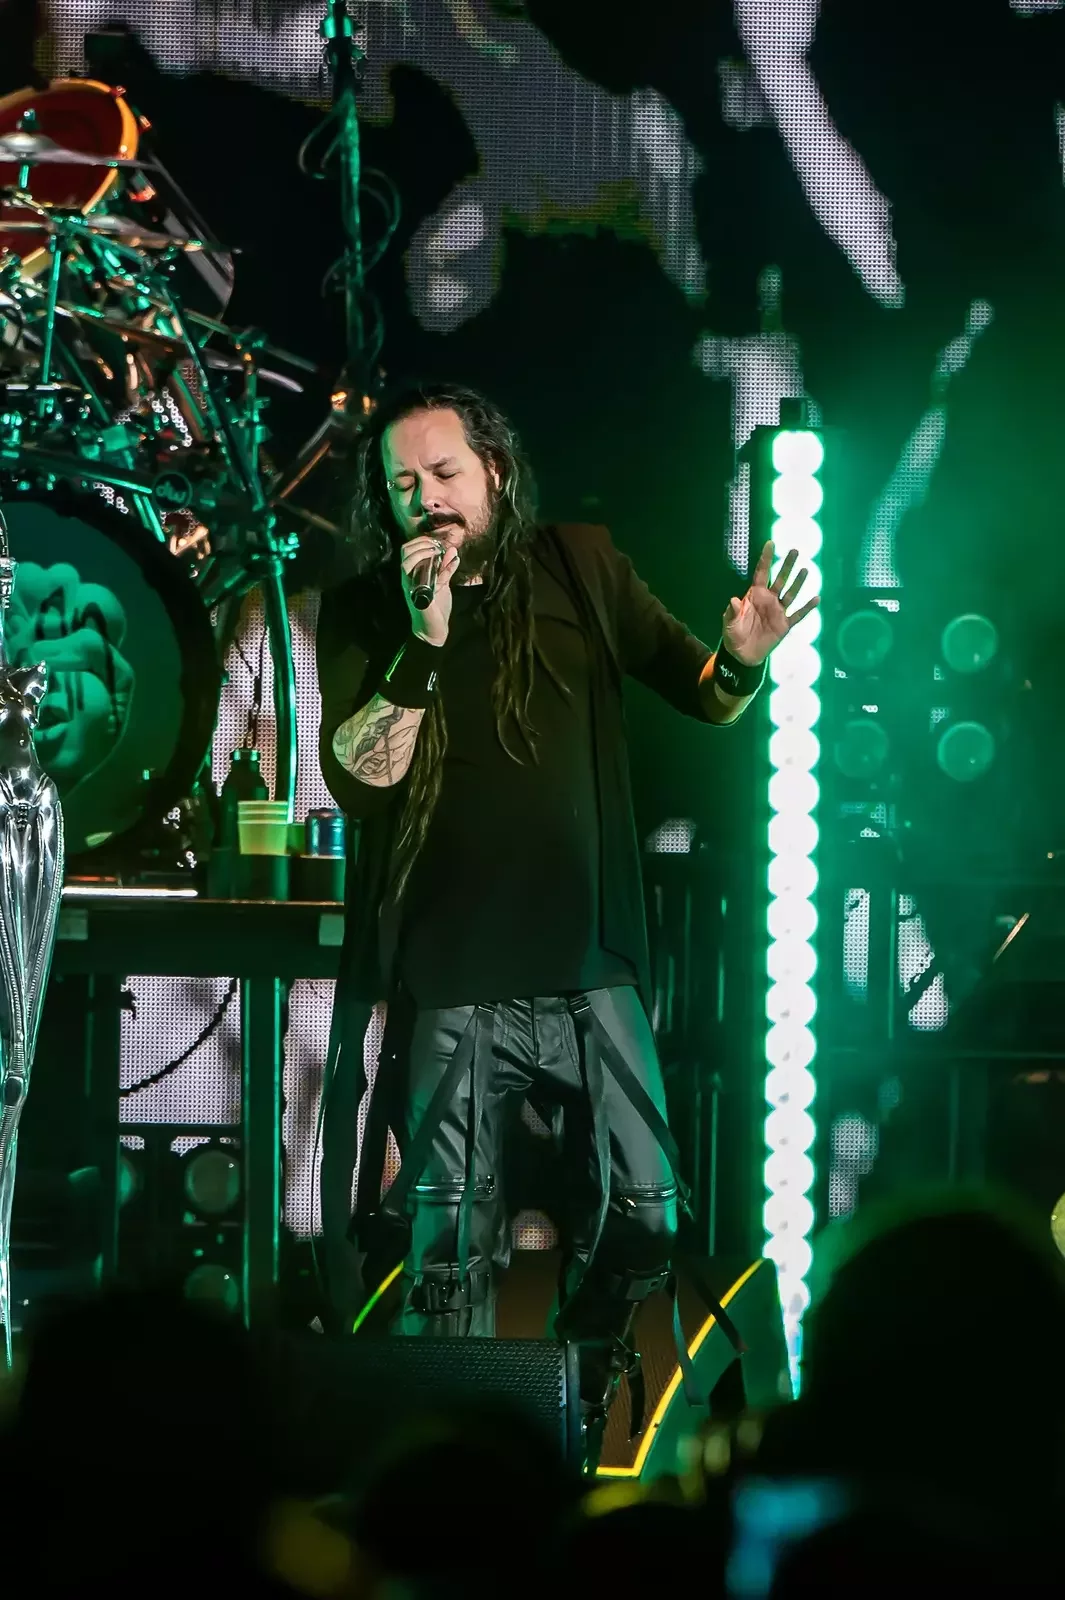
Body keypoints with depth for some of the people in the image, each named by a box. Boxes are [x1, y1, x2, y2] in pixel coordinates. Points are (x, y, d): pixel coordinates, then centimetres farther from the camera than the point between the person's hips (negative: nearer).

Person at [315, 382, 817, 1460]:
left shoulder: (581, 570, 4)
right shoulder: (363, 613, -1)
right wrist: (424, 643, -23)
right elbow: (356, 777, -13)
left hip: (589, 967, 2)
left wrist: (741, 658, -14)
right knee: (448, 1244, -2)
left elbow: (699, 697, 9)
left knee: (639, 1216, 3)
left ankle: (579, 1405, 23)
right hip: (448, 986, -2)